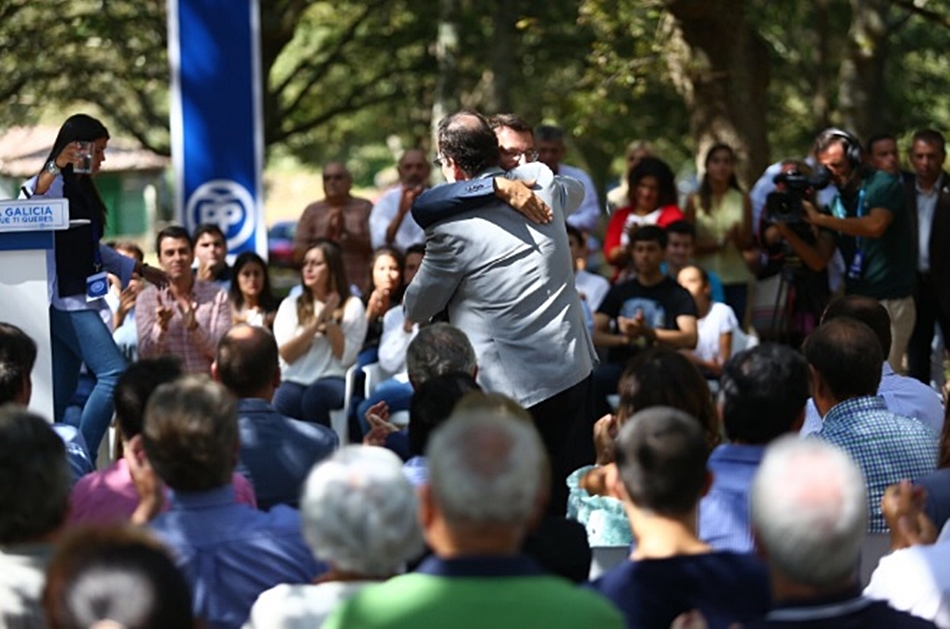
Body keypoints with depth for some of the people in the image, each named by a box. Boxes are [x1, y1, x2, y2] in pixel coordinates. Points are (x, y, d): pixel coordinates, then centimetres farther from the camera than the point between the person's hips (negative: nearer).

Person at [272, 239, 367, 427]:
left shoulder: (352, 306, 10)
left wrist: (330, 319, -7)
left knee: (314, 397, -37)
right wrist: (317, 321, -5)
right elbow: (286, 354, 2)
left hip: (333, 380, -2)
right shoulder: (290, 305, 16)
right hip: (295, 380, 2)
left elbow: (346, 357, -1)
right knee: (284, 403, -35)